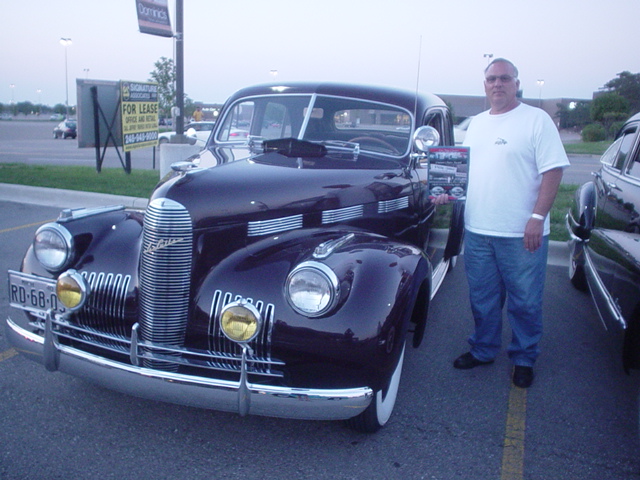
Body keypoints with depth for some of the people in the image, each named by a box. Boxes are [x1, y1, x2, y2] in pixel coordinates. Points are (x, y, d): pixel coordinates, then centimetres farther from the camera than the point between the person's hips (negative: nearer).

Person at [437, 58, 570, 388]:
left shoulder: (536, 119, -5)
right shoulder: (476, 124, 13)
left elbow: (553, 170, -11)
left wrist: (537, 217, -19)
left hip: (522, 234, -5)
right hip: (477, 229, 5)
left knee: (525, 301, 7)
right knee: (482, 298, 16)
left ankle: (524, 359, 25)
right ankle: (483, 350, 34)